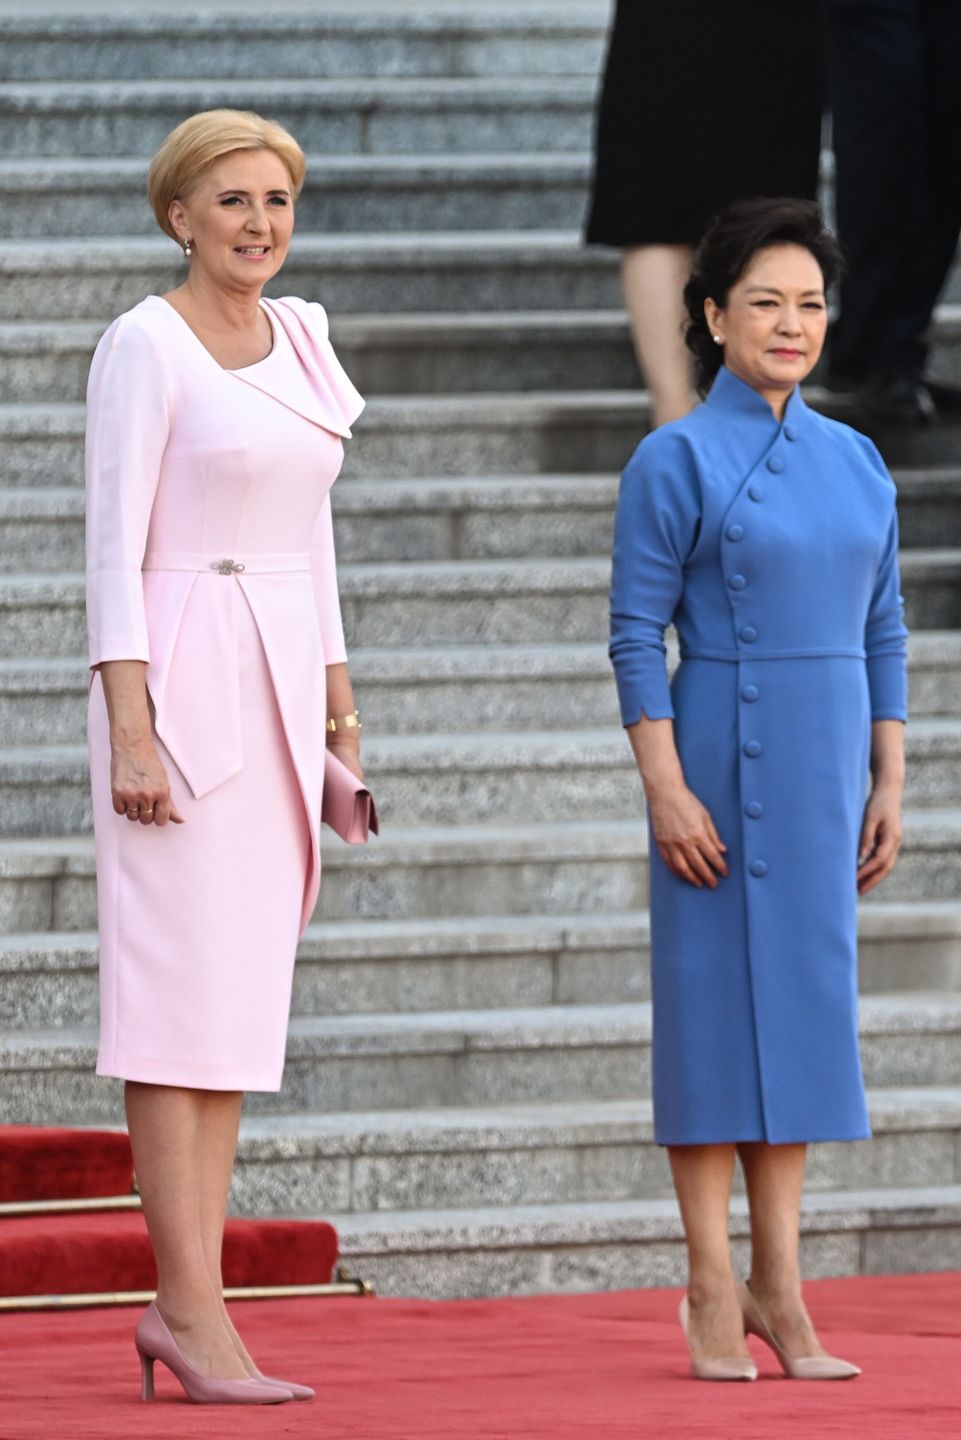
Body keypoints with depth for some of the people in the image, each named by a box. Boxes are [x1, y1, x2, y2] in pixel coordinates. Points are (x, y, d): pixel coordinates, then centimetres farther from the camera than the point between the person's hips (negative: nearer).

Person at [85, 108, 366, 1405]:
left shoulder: (296, 341, 14)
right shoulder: (144, 346, -7)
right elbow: (112, 547, -11)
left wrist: (338, 716, 16)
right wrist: (131, 732, -18)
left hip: (276, 685, 8)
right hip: (179, 678, -8)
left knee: (241, 996, 6)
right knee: (181, 991, -8)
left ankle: (183, 1303, 8)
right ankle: (195, 1308, -9)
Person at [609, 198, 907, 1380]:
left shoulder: (855, 461, 10)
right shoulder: (675, 462, -5)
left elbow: (880, 632, 13)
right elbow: (636, 633, -8)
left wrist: (888, 784, 8)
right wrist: (666, 788, -15)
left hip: (827, 771, 5)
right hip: (720, 760, -5)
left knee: (806, 1003, 6)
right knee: (713, 999, -2)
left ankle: (780, 1285, 10)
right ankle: (714, 1290, 3)